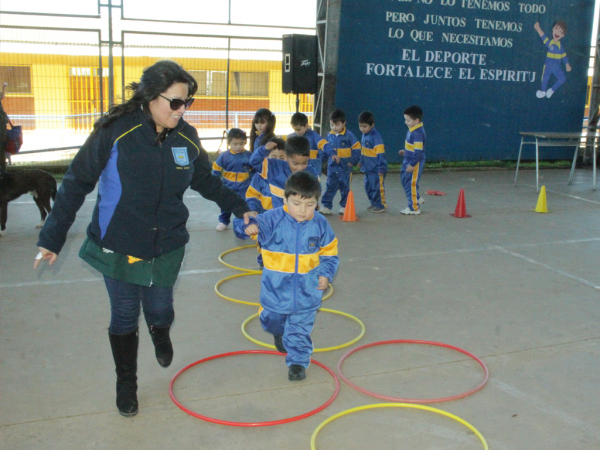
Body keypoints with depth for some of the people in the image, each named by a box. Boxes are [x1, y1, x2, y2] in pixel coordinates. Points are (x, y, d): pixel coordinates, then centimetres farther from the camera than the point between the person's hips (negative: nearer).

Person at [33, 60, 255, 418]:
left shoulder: (186, 137, -5)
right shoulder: (115, 132, -18)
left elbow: (206, 181, 13)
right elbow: (76, 184, -12)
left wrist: (239, 207, 13)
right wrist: (52, 238, -11)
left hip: (167, 246, 3)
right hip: (118, 247, -3)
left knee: (160, 309, 12)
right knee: (124, 317, 10)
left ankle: (161, 335, 52)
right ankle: (126, 383, 34)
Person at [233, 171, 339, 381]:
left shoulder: (320, 224, -7)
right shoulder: (273, 219, -15)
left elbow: (329, 253, 4)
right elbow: (245, 226, -20)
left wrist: (325, 273, -10)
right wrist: (248, 227, -44)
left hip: (307, 293, 0)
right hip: (276, 290, 0)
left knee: (300, 331, 7)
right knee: (272, 321, 22)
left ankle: (298, 362, 24)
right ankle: (279, 334, 55)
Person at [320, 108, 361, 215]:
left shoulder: (349, 135, -7)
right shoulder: (329, 136, 6)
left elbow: (356, 148, -4)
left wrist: (353, 161, -9)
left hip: (345, 167, -3)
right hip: (332, 167, 3)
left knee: (345, 187, 7)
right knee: (330, 186, 1)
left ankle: (344, 206, 17)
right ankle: (326, 206, 4)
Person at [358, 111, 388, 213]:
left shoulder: (375, 136, -18)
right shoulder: (364, 135, 8)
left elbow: (380, 154, -19)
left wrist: (381, 168, -21)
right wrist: (361, 161, 24)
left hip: (376, 169, -9)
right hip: (368, 168, 9)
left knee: (377, 187, -1)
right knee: (368, 187, 15)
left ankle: (381, 205, 10)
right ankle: (373, 203, 27)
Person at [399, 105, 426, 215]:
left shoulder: (418, 133, -25)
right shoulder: (413, 129, 6)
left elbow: (418, 151, -26)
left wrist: (412, 164, -24)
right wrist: (405, 151, 18)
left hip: (415, 162, -10)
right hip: (408, 160, 10)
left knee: (411, 184, 0)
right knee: (404, 180, 22)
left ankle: (414, 208, 13)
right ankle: (417, 199, 36)